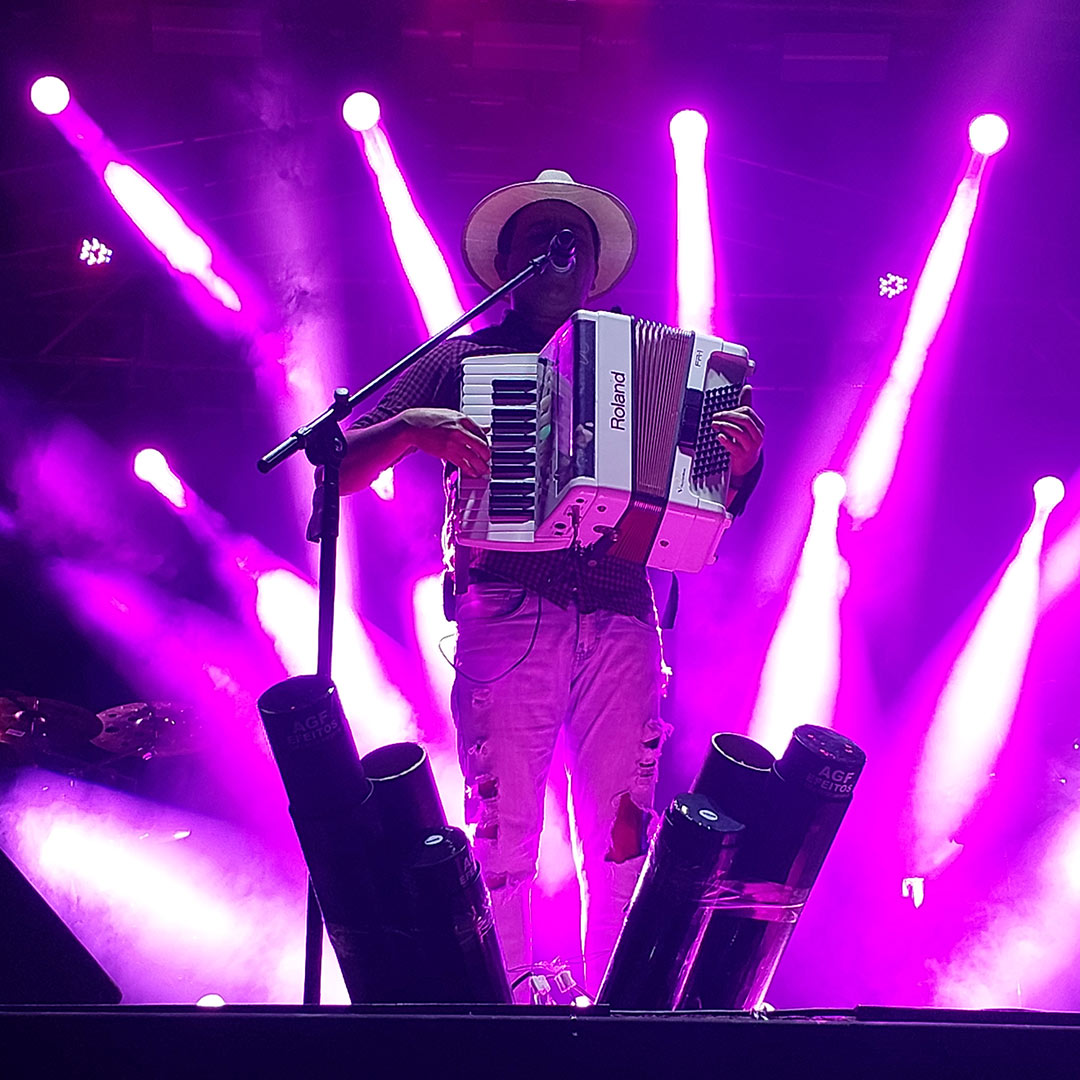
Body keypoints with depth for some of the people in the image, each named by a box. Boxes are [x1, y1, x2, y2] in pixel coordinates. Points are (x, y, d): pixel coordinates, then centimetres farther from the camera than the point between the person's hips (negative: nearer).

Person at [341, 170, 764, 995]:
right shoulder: (461, 361, 16)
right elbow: (339, 471, 8)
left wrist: (738, 462, -2)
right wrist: (412, 428, -11)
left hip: (620, 617, 2)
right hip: (507, 615, -2)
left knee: (623, 836, -2)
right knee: (504, 832, -7)